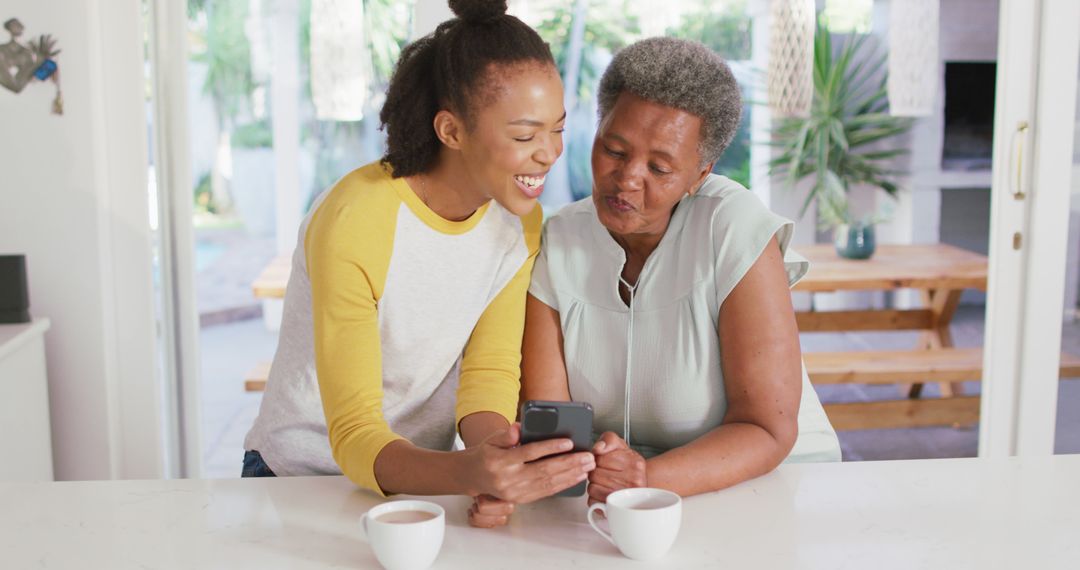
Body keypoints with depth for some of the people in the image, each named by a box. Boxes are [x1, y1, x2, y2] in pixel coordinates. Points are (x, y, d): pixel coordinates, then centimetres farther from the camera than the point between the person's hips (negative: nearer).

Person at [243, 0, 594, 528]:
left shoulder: (521, 219, -6)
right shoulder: (352, 224, -24)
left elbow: (491, 372, -7)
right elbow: (355, 439, -25)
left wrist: (493, 448, -28)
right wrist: (469, 472, -43)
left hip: (421, 473, 4)